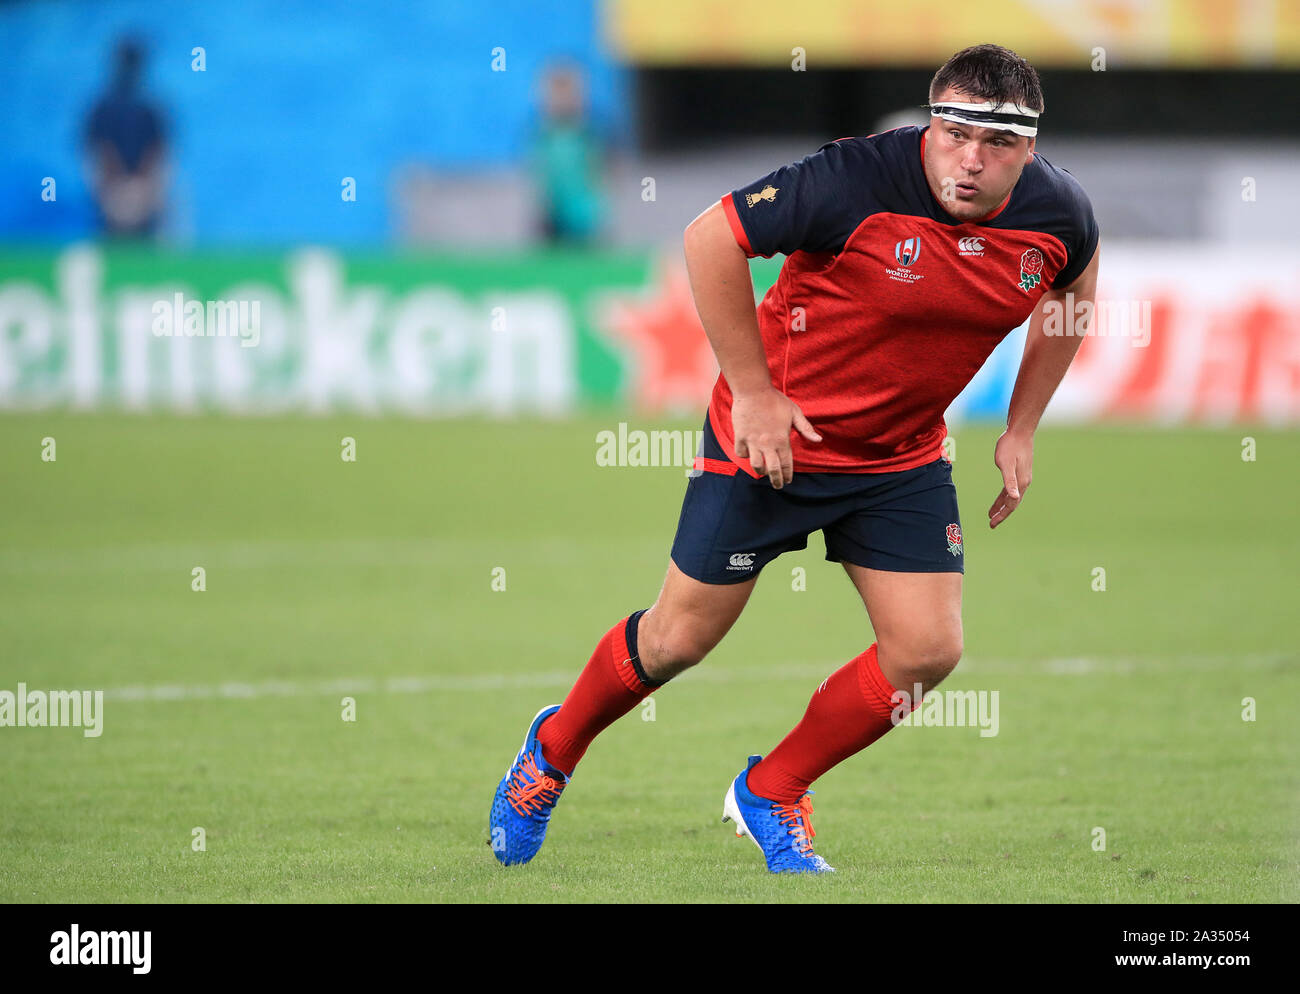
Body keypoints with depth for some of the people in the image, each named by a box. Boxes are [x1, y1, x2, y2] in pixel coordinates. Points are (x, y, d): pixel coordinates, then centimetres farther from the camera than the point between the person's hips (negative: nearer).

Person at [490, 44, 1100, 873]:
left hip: (903, 458, 4)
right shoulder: (859, 181, -29)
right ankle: (554, 750, 34)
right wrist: (752, 391, -19)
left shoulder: (1059, 213, -12)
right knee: (682, 636, 5)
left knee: (929, 649, -5)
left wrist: (1021, 431, 7)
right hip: (774, 432, -4)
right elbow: (710, 239, -22)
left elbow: (1075, 291, 12)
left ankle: (771, 793, 17)